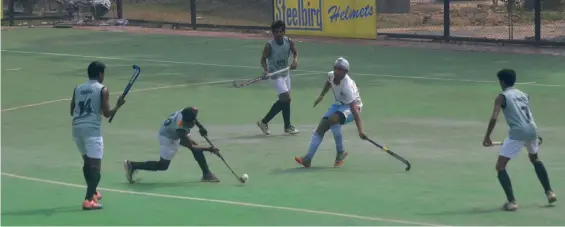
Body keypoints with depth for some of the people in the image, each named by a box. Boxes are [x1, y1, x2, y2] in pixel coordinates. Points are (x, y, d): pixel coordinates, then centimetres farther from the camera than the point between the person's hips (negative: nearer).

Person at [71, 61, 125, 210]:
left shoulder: (78, 89, 13)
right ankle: (88, 201, -19)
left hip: (77, 128, 6)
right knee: (95, 166, -7)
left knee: (87, 162, 24)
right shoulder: (102, 90, -2)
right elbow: (107, 113, -6)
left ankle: (93, 194, 37)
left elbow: (72, 111, 16)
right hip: (92, 129, -6)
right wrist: (118, 105, 11)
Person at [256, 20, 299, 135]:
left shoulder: (289, 42, -7)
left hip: (286, 73, 7)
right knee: (286, 98, -14)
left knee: (284, 100, 11)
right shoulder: (269, 45, -19)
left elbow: (295, 52, 7)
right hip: (276, 74, -7)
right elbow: (263, 59, -9)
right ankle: (287, 126, 0)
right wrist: (265, 70, -26)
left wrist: (295, 60, -14)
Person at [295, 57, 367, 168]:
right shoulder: (331, 75, -14)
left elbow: (354, 109, -39)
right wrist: (321, 95, 11)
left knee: (332, 120, -34)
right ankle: (308, 159, -11)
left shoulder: (347, 86, -34)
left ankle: (340, 152, -16)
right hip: (339, 105, 7)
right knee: (321, 127, -9)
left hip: (350, 108, -7)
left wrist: (360, 130, -45)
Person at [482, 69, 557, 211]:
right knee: (535, 159, 35)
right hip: (532, 130, 7)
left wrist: (487, 137, -7)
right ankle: (549, 192, 37)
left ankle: (511, 202, -10)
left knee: (500, 167, 1)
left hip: (517, 133, -7)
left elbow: (494, 118, -12)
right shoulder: (523, 95, 20)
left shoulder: (502, 97, 1)